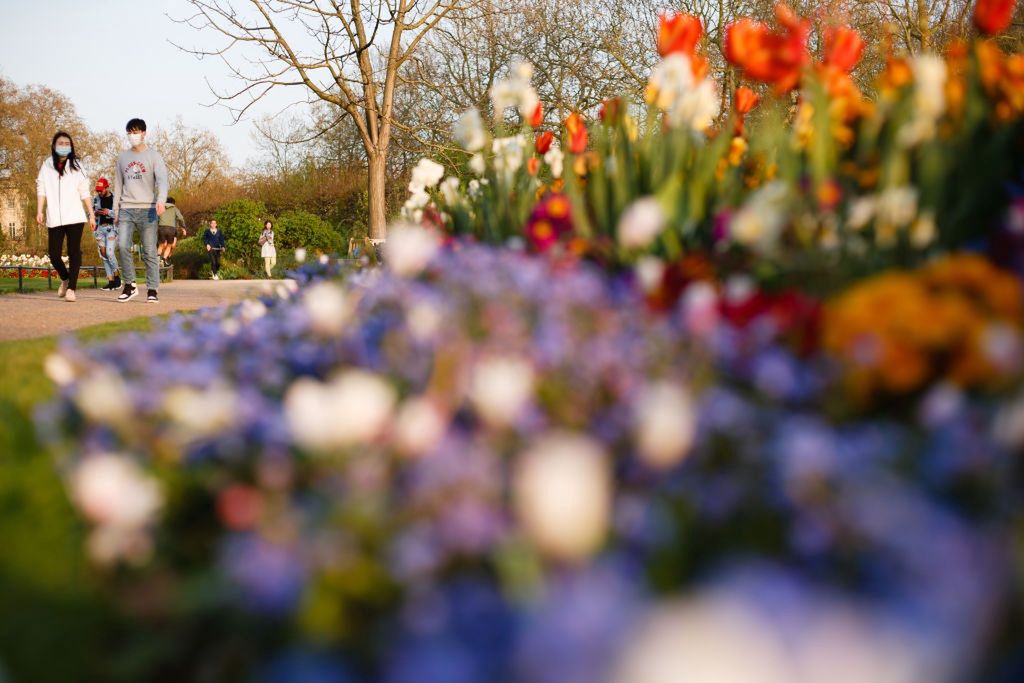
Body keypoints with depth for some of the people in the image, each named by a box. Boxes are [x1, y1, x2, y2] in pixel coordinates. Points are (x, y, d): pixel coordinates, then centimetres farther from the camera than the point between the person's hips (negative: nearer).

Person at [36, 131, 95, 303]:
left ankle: (71, 288, -4)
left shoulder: (76, 166, 9)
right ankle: (65, 279, 26)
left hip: (74, 217, -1)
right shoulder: (47, 166, 10)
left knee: (74, 252, -6)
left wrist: (91, 214, 3)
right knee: (53, 253, -1)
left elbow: (85, 193, 8)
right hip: (54, 219, 1)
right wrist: (39, 211, -6)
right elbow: (41, 190, 6)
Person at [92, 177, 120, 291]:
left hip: (111, 227, -5)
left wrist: (109, 212, -19)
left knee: (109, 253, -16)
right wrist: (95, 213, -3)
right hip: (99, 228, 5)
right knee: (103, 255, 2)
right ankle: (111, 281, 6)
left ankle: (117, 277, 3)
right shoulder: (96, 199, 11)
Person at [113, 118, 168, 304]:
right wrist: (115, 211, 13)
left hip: (147, 209, -3)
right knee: (123, 246, -13)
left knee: (149, 251, -2)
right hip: (126, 209, 3)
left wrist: (161, 200, -29)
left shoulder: (153, 156, 2)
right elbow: (118, 185, 18)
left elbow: (162, 180, -11)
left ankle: (152, 290, 3)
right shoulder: (122, 157, 15)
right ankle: (130, 285, -2)